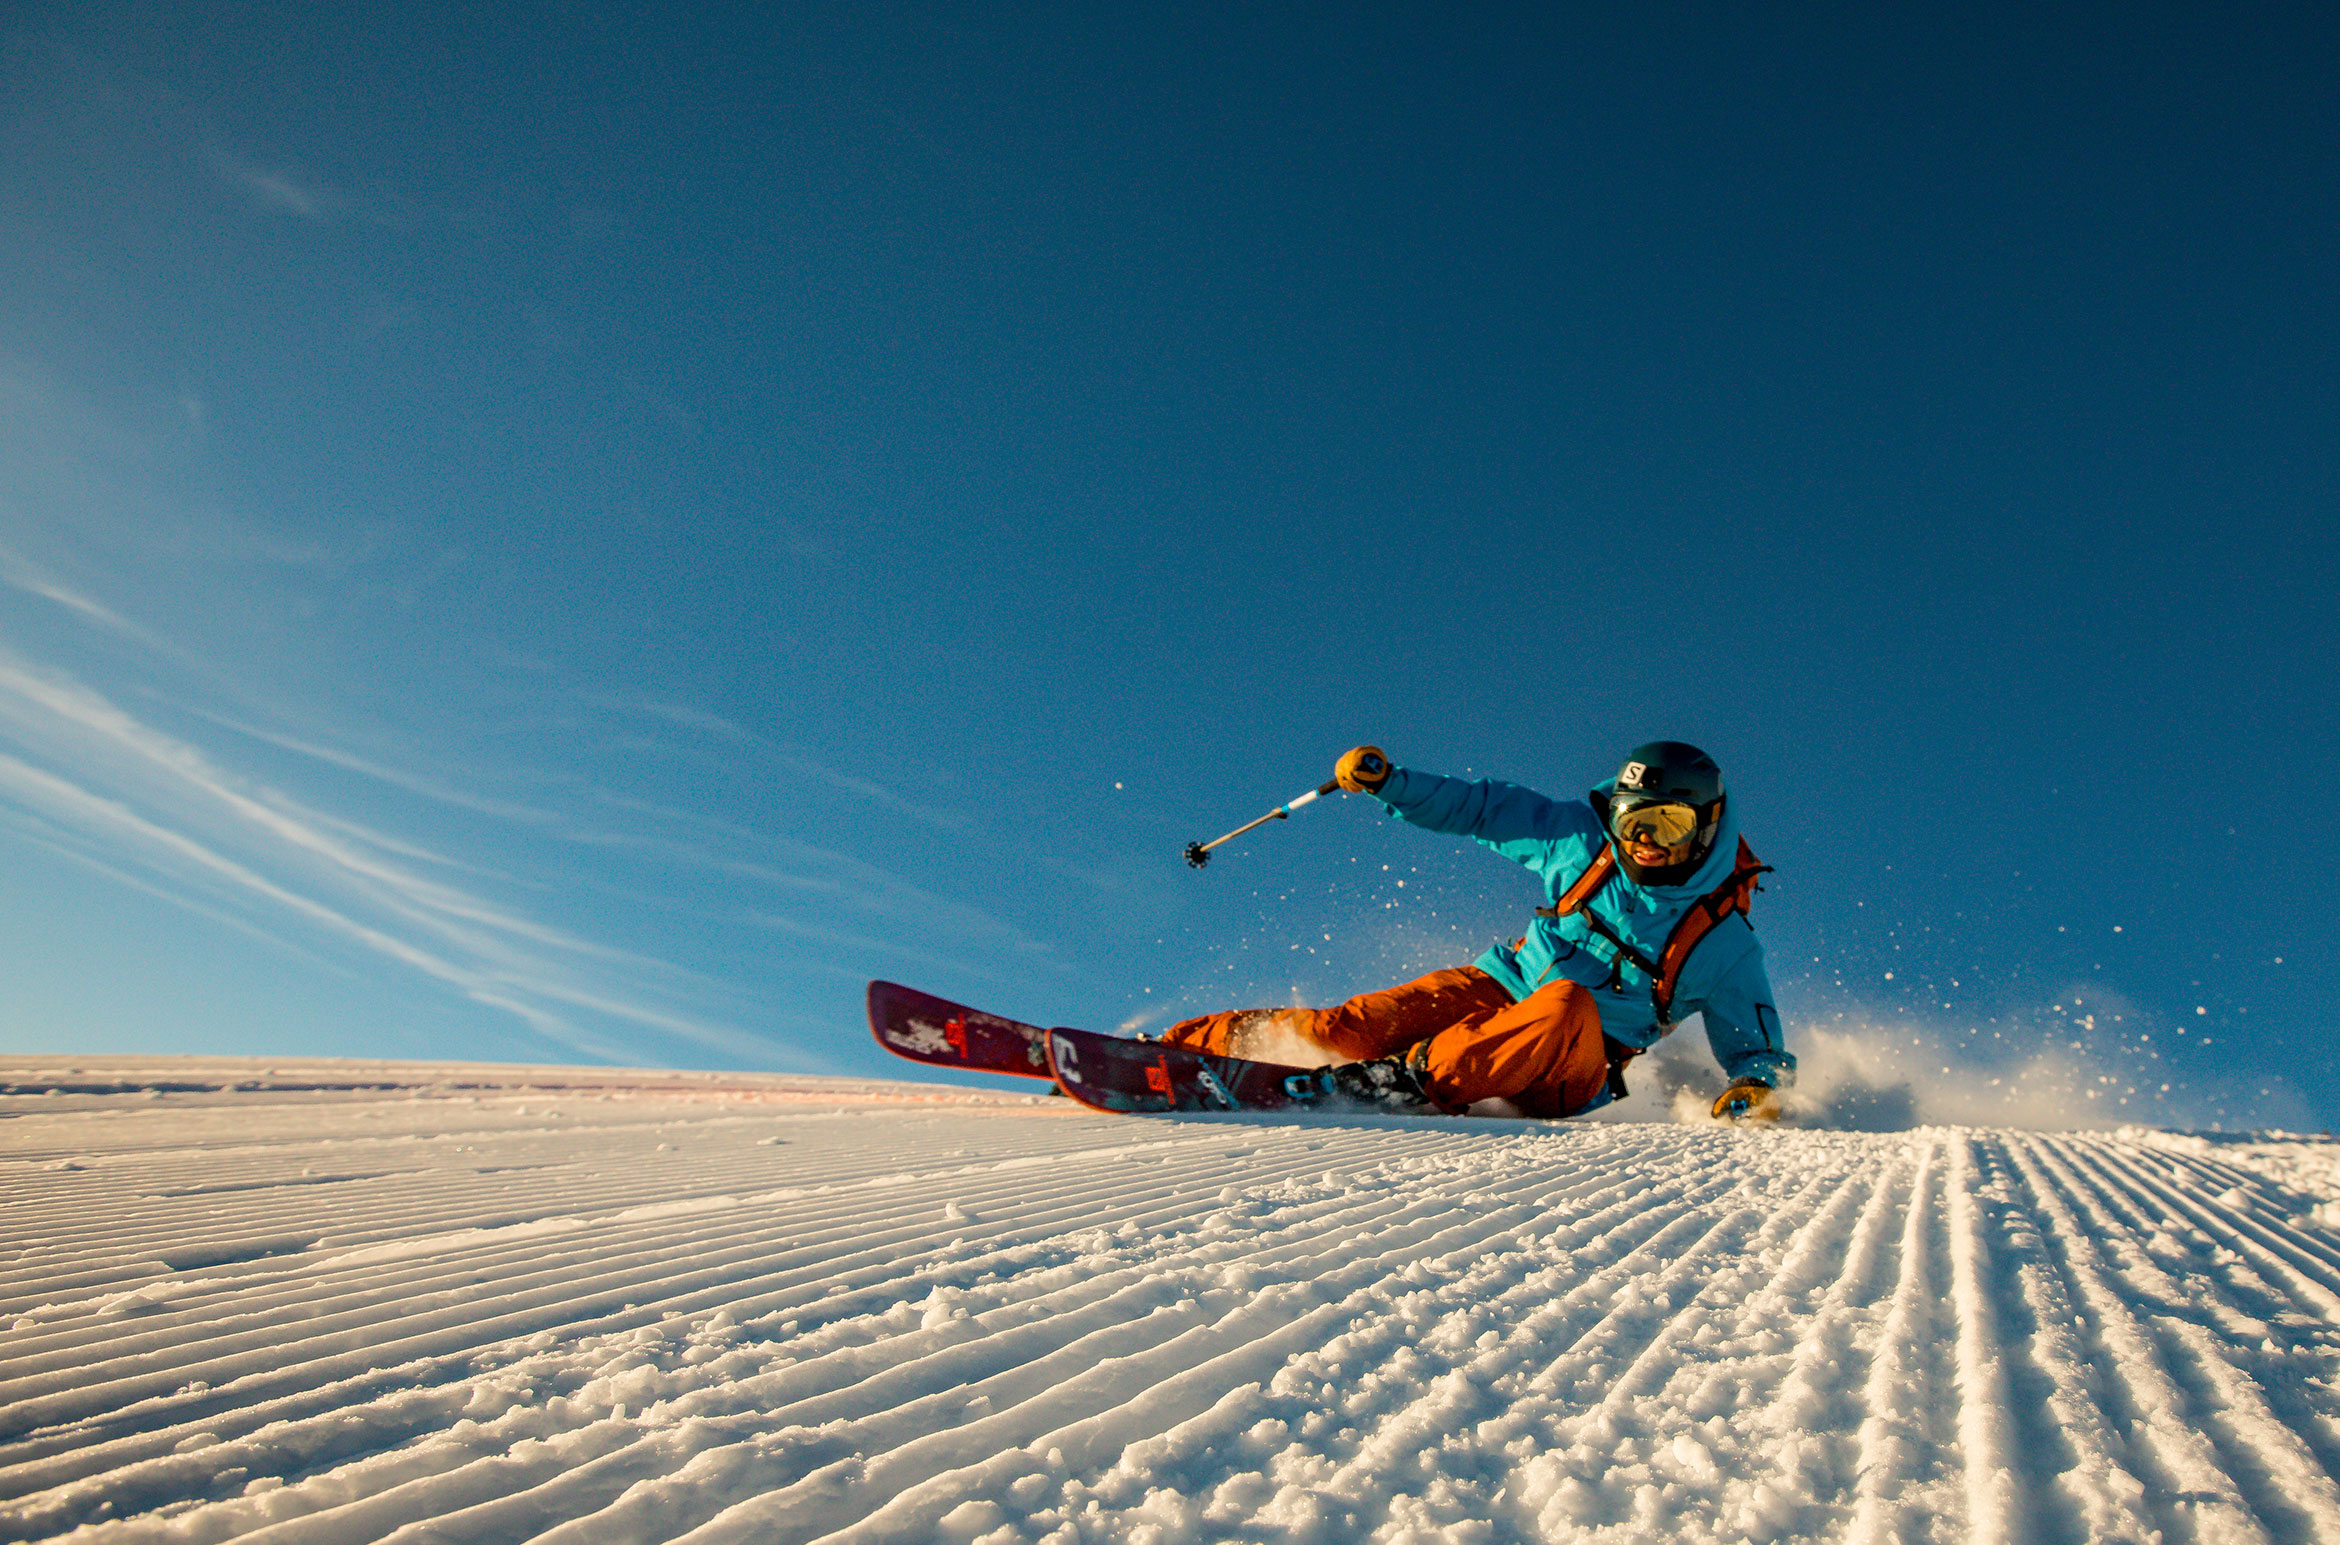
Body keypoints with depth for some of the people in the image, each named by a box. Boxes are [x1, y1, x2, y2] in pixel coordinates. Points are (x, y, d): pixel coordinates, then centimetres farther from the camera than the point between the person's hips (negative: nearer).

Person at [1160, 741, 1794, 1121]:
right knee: (1364, 1023, -22)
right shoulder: (1584, 841, 2)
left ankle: (1418, 1079, -46)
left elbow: (1758, 1046, 6)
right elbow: (1483, 807, 8)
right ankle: (1187, 1046, -22)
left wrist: (1755, 1086, -17)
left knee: (1568, 1005, -38)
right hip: (1499, 989, 2)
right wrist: (1388, 781, -3)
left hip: (1569, 1076, -2)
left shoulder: (1725, 945, -2)